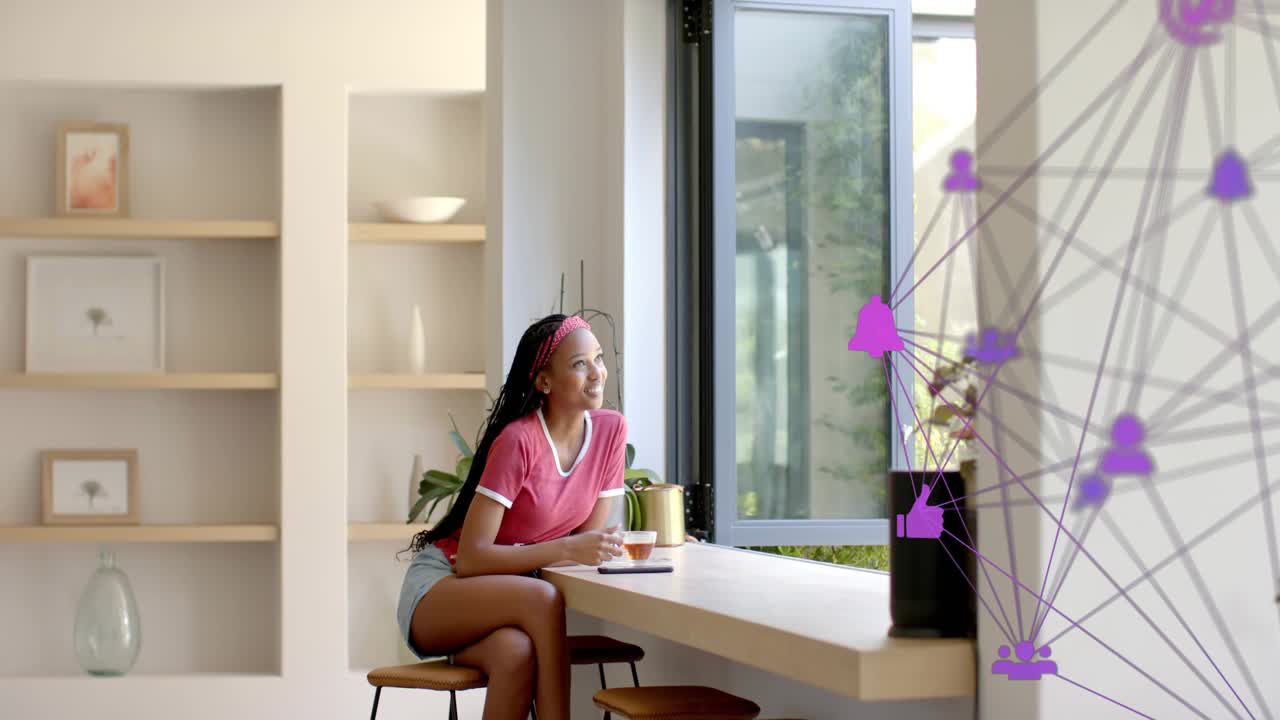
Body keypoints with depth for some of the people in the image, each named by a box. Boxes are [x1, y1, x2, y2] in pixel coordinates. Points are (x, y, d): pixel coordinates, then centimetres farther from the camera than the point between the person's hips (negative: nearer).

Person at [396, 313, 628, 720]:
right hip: (439, 587, -4)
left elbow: (589, 535, 2)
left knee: (518, 651, -34)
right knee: (542, 598, -35)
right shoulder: (519, 440, -22)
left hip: (504, 589, 4)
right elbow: (471, 558, -24)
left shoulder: (611, 430, -6)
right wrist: (565, 549, -32)